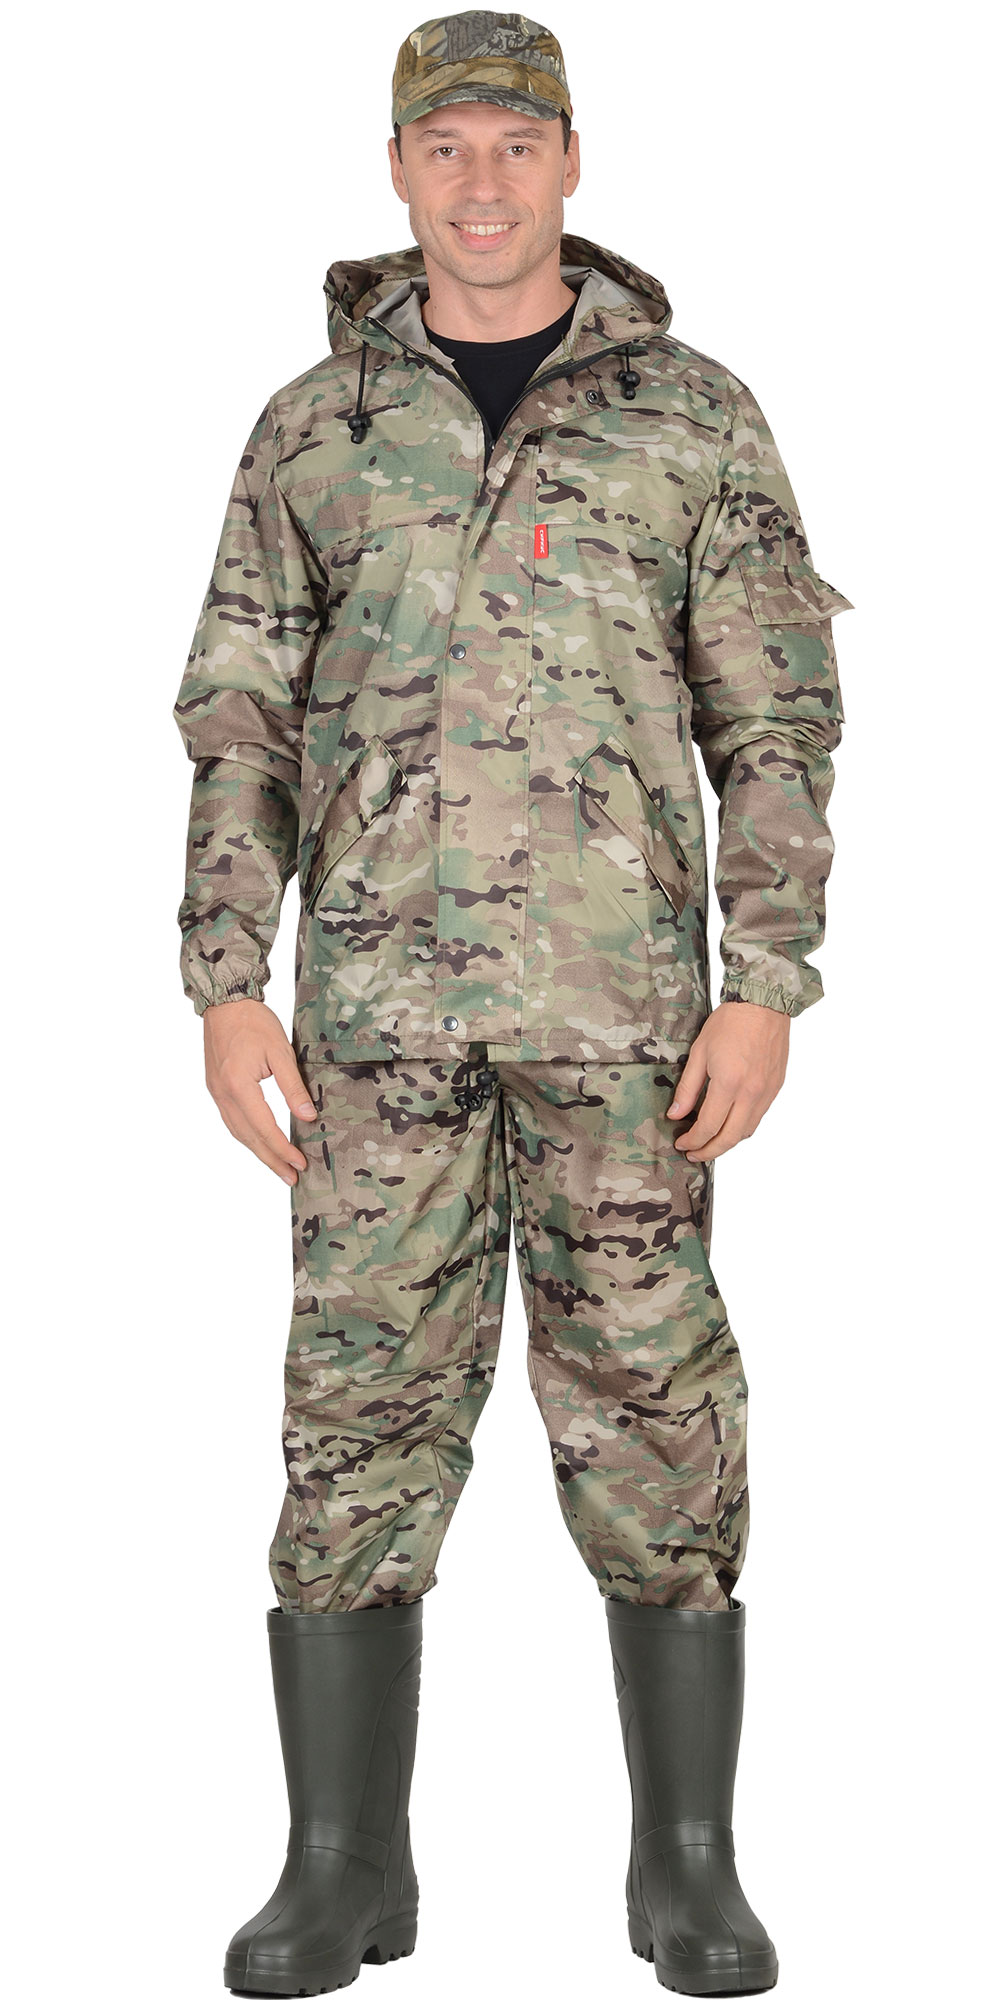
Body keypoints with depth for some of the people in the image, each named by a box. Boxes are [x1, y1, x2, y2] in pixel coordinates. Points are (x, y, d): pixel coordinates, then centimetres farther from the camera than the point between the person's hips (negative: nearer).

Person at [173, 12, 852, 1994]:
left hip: (622, 993, -1)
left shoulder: (694, 413, 3)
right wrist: (227, 988, -4)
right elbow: (242, 719, 6)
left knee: (653, 1409, -1)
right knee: (361, 1408, 1)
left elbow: (776, 722, 1)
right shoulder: (315, 423, 8)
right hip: (382, 992, 2)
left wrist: (767, 993, -9)